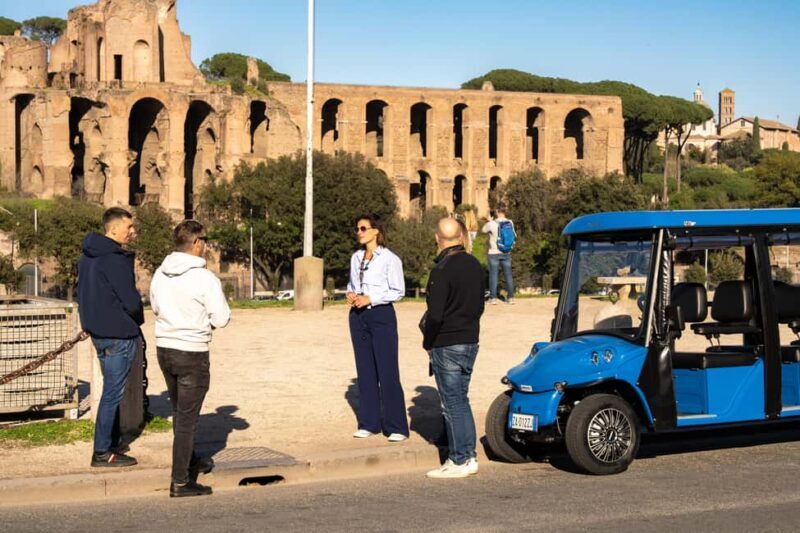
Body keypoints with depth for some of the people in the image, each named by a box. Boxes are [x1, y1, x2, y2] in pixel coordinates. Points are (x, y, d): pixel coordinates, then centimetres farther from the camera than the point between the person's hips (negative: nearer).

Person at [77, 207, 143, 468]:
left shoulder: (87, 257, 10)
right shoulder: (115, 260, -20)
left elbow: (85, 294, 18)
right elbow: (132, 301, -20)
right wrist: (138, 319, 0)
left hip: (98, 331, 9)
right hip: (118, 335, -9)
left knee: (113, 391, 18)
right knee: (112, 393, -2)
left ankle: (110, 445, 24)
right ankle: (102, 452, 3)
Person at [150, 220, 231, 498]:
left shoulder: (160, 274, 2)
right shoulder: (205, 278, -18)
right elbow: (222, 319, -13)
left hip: (164, 348, 7)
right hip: (192, 353, -7)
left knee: (179, 411, 23)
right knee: (187, 417, 0)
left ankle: (190, 461, 41)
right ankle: (180, 481, 4)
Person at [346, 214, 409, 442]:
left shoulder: (389, 259, -7)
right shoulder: (356, 258, 13)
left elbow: (398, 291, -9)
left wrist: (370, 299, -16)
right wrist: (350, 294, 2)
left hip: (381, 315, -6)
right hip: (358, 316, 6)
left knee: (387, 372, -6)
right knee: (365, 372, 9)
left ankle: (396, 427, -2)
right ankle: (369, 423, 16)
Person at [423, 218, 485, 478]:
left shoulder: (442, 271, -18)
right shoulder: (474, 266, 8)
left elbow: (435, 315, -21)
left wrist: (427, 342, -7)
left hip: (446, 346, -8)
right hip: (470, 341, 8)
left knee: (452, 403, -2)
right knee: (461, 400, 16)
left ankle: (460, 461, 2)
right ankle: (468, 456, 19)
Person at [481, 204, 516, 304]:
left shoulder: (492, 224, -15)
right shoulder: (510, 223, -5)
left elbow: (483, 230, 4)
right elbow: (514, 236, 7)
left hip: (494, 253, -3)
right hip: (506, 253, 3)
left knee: (493, 275, 5)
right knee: (508, 275, 9)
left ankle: (493, 298, 6)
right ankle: (510, 297, 12)